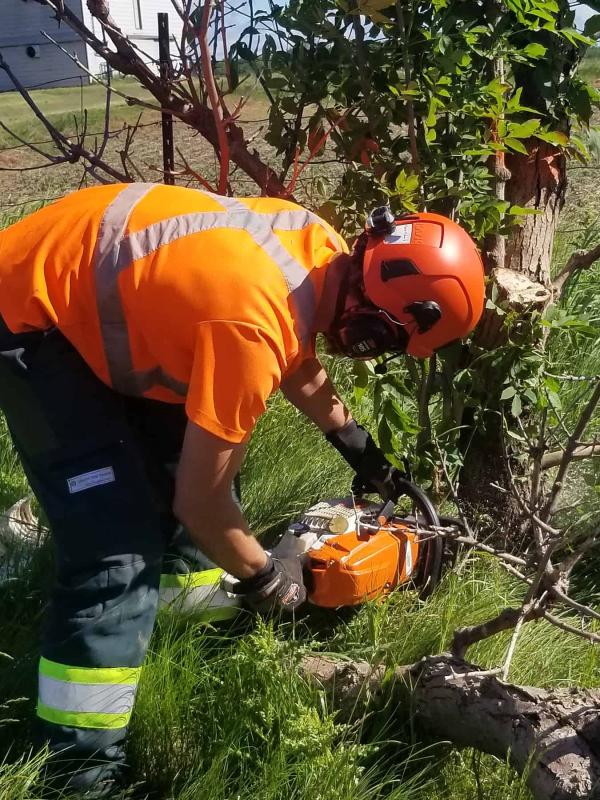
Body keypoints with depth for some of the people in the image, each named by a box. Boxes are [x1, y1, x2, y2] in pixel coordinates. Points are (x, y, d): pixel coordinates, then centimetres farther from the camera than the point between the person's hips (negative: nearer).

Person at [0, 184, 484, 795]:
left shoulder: (323, 252, -7)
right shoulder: (252, 326, -34)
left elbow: (295, 355, 16)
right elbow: (199, 500, -22)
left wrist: (355, 444, 22)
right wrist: (265, 578, -5)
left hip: (90, 280, 9)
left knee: (182, 454, 15)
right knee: (117, 545, -13)